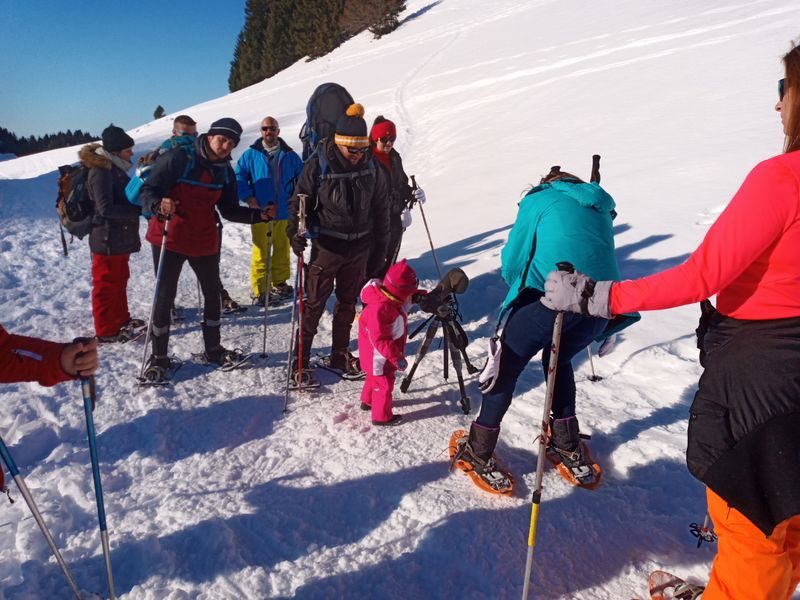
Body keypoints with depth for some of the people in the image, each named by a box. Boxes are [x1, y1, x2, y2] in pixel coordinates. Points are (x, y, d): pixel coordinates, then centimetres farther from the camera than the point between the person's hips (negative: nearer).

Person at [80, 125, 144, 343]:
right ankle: (106, 331, 11)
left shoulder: (114, 168, 11)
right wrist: (139, 210, -24)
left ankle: (121, 319, 35)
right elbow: (106, 208, -25)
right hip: (107, 240, -9)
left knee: (120, 281, 20)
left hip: (120, 238, 9)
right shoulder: (100, 170, -18)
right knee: (106, 285, 1)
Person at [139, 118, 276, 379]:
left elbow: (230, 210, 8)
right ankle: (158, 356, 15)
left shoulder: (225, 171, 5)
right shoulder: (178, 159, -13)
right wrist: (159, 204, -36)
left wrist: (259, 215, -6)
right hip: (171, 239, -5)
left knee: (213, 293, 13)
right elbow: (148, 190, -14)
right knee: (165, 296, -1)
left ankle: (213, 348, 31)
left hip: (205, 242, 6)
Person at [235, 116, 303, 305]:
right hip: (260, 211, -2)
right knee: (260, 250, -2)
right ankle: (259, 290, 5)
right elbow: (239, 176, 2)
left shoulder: (289, 155, 7)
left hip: (283, 211, 2)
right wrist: (248, 197, -11)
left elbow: (302, 176, 13)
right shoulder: (251, 154, 2)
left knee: (282, 248, 11)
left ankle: (279, 284, 26)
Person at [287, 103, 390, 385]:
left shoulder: (370, 168, -1)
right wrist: (295, 232, -22)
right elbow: (299, 202, -5)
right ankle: (300, 362, 11)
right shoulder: (318, 165, -12)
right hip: (327, 246, -4)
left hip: (360, 247, 4)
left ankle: (340, 354, 31)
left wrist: (380, 250, 8)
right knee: (314, 304, 0)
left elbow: (380, 211, 6)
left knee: (348, 302, 15)